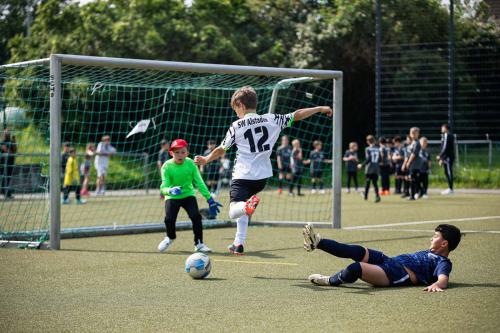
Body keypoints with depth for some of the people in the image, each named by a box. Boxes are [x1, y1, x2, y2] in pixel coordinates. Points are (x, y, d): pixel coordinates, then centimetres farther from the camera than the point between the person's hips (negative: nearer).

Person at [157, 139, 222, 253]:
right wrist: (171, 191, -48)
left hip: (188, 194, 1)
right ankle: (170, 237, 17)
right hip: (172, 197, -1)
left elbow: (199, 183, -9)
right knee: (169, 218, -18)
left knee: (196, 216, -19)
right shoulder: (167, 166, -19)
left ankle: (199, 244, -1)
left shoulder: (190, 164, -14)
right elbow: (163, 188, -25)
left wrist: (209, 199, -12)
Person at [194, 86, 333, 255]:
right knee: (242, 206, 27)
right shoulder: (271, 119, 4)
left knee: (234, 212, -12)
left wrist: (206, 159, 20)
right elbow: (297, 115, 9)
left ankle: (249, 204, -45)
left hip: (242, 176, -5)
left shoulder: (236, 126, -4)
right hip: (262, 176, 5)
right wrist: (320, 109, 21)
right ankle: (239, 243, 22)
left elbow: (221, 150, 2)